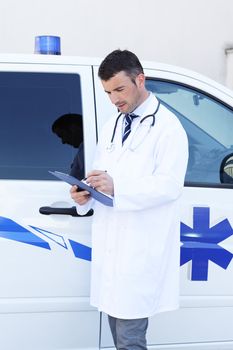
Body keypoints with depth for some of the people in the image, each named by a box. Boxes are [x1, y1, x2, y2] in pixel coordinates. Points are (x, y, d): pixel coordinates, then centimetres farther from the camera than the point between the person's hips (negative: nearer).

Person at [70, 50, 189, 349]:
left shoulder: (167, 127, -6)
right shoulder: (111, 127, 18)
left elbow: (170, 185, -15)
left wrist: (117, 188, -26)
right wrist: (85, 194, -2)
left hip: (142, 252, -7)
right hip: (110, 249, 7)